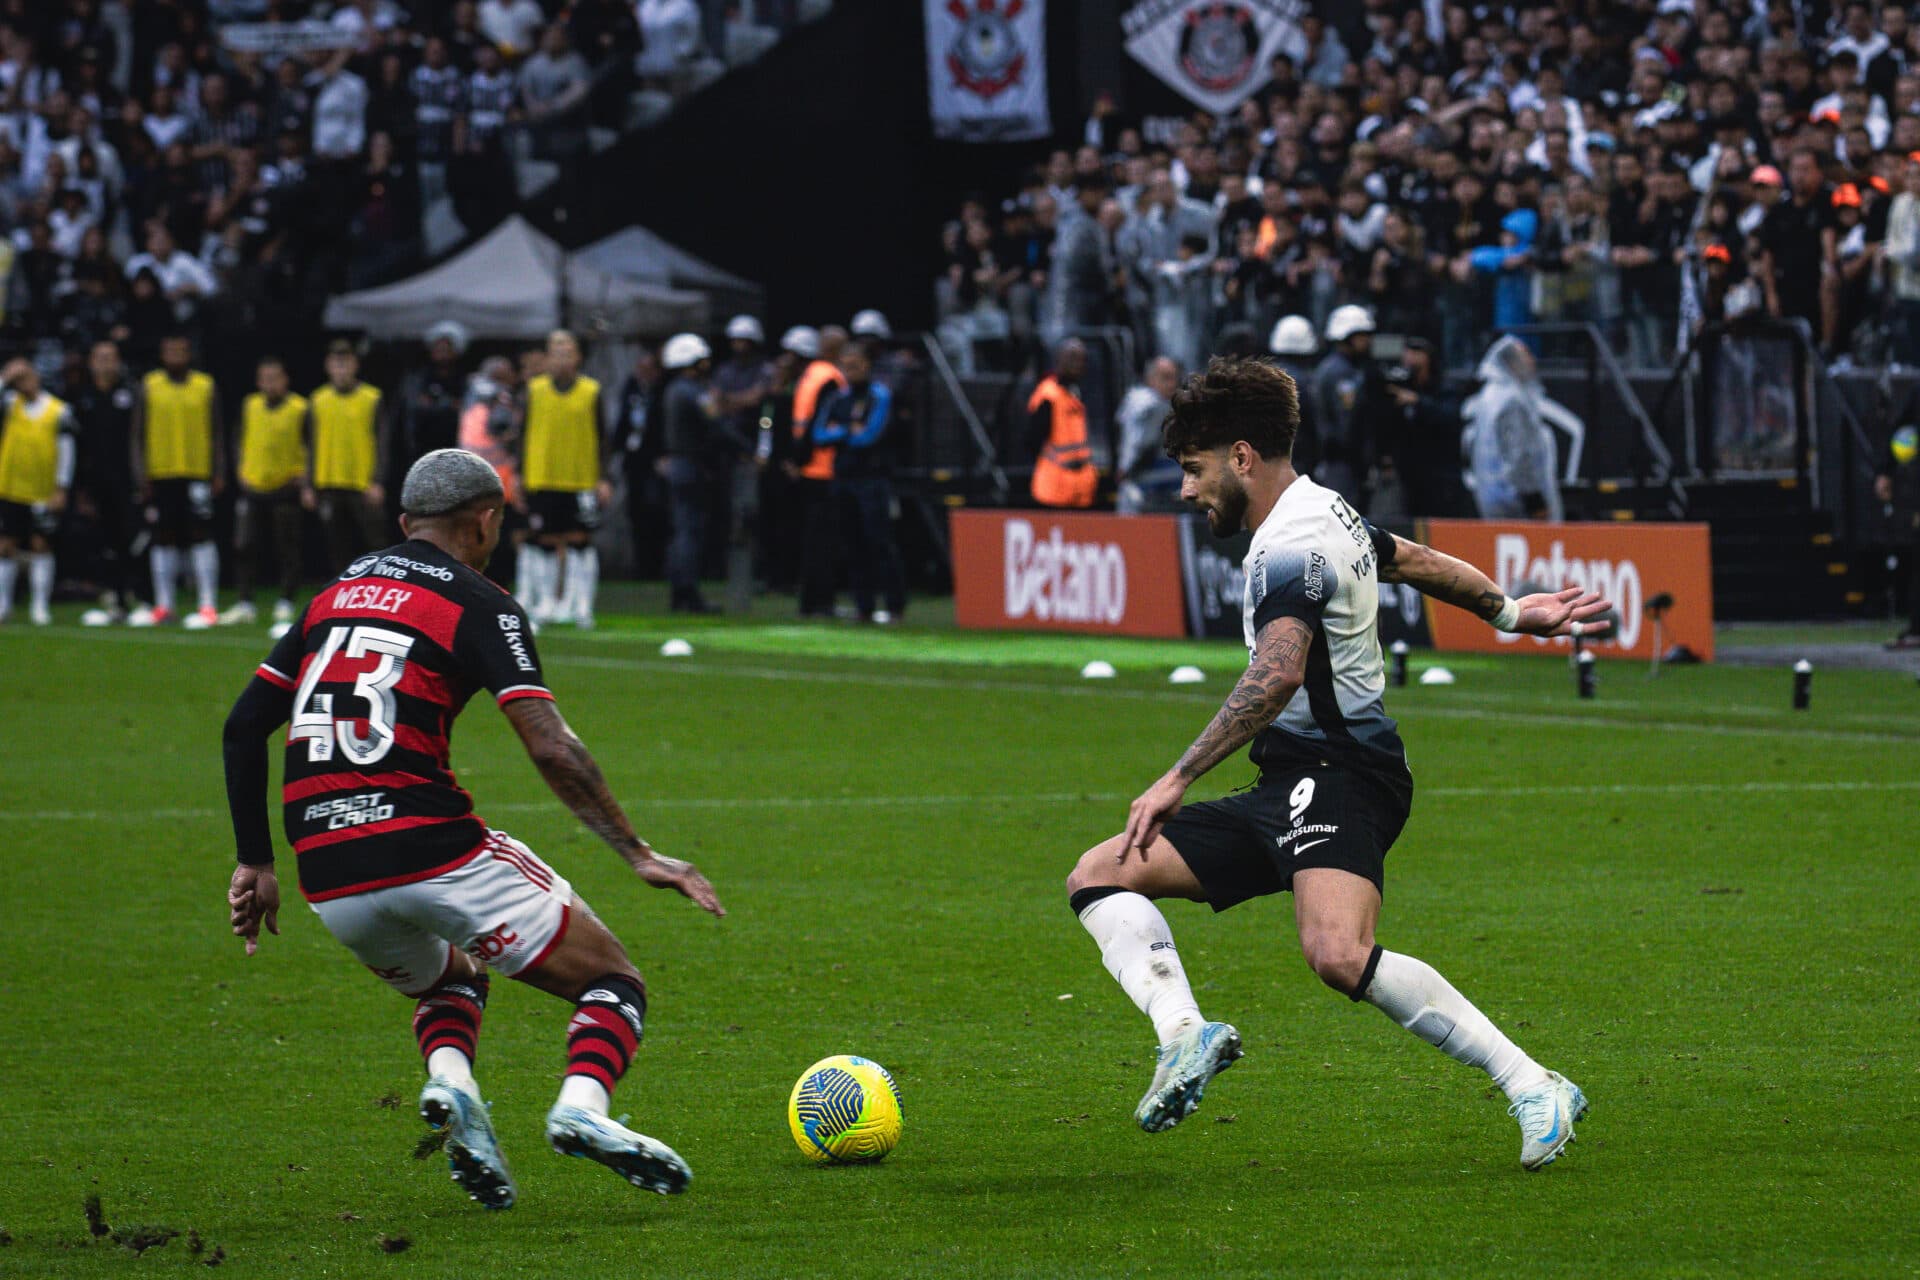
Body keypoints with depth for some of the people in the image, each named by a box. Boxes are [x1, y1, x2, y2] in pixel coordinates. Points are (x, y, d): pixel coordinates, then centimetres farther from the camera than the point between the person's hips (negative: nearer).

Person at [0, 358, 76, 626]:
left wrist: (61, 489, -5)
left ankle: (40, 606, 4)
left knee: (41, 546, 0)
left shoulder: (59, 411, 0)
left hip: (44, 493, -2)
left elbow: (66, 452, 0)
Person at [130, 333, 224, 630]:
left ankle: (208, 605, -7)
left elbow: (216, 434, 8)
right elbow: (139, 434, 7)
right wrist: (141, 474, 0)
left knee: (202, 537, -8)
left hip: (197, 475, -2)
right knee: (163, 540, 7)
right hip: (160, 476, 2)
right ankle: (163, 606, 15)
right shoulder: (149, 387, 7)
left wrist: (219, 473, 1)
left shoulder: (206, 387, 6)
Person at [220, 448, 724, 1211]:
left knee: (449, 982, 34)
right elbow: (551, 750, -11)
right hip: (432, 852, -5)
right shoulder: (479, 605, 0)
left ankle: (449, 1082, 1)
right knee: (612, 982, 9)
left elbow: (243, 726, 18)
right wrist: (639, 855, -7)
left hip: (331, 881, 5)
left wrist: (254, 862, 23)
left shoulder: (333, 597, 18)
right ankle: (582, 1105, -22)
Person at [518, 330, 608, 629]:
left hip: (582, 480, -1)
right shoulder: (534, 390, 7)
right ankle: (547, 601, 13)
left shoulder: (591, 392, 4)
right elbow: (525, 435, 11)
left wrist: (603, 479, 2)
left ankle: (582, 604, -2)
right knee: (547, 542, 4)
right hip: (542, 479, 1)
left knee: (580, 541, -4)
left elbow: (601, 438, 7)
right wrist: (520, 474, 6)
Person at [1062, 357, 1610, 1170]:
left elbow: (1277, 675, -28)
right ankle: (1185, 1034, -18)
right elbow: (1418, 562, 35)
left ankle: (1532, 1088, -25)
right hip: (1291, 789, 11)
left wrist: (1178, 780, -29)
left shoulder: (1290, 545, -14)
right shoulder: (1325, 514, 18)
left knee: (1338, 956, -34)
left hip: (1335, 776, -11)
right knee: (1098, 878, 4)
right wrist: (1507, 611, 52)